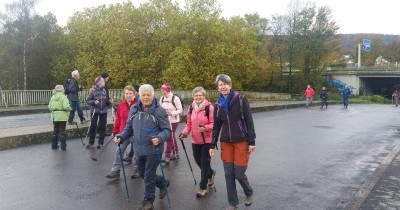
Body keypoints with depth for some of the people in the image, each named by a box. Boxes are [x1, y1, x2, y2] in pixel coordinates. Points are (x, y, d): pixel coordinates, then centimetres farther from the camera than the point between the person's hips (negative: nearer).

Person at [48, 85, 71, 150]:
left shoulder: (53, 97, 6)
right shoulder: (63, 97, -11)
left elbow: (50, 107, 5)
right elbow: (66, 107, -21)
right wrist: (69, 109, -1)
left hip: (54, 116, 5)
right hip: (62, 116, -5)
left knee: (55, 131, 15)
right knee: (62, 131, 2)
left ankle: (54, 145, 22)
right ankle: (63, 146, 5)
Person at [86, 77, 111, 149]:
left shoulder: (104, 91, 7)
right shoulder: (93, 90, -7)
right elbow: (87, 100, -8)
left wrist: (109, 102, -6)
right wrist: (94, 102, -25)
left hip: (103, 111, 4)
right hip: (95, 111, -4)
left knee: (102, 127, 7)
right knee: (93, 127, 0)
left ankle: (101, 142, 17)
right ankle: (91, 143, 11)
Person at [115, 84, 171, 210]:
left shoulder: (159, 111, -13)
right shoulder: (134, 110, 3)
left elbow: (167, 130, -12)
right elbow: (129, 127, 12)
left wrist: (160, 138, -31)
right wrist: (121, 137, -3)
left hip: (153, 150, -6)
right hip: (139, 150, 6)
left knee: (149, 176, 5)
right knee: (143, 174, 20)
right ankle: (163, 183, 45)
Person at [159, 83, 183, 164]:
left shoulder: (175, 98, -14)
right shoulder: (162, 98, 3)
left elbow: (180, 110, -12)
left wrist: (172, 113, -25)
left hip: (173, 121, -6)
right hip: (165, 121, 6)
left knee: (169, 138, -6)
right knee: (172, 137, 15)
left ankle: (167, 157, -1)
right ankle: (176, 154, 29)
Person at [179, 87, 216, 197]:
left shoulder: (209, 107, -12)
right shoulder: (191, 108, 6)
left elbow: (214, 123, -12)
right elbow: (189, 124, 12)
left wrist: (205, 128, -29)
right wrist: (184, 133, -4)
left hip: (207, 140, -6)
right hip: (195, 140, 6)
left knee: (205, 163, 0)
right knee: (198, 162, 17)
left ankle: (203, 187, 14)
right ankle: (210, 173, 47)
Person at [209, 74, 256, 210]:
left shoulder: (241, 99, -7)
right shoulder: (218, 105, 6)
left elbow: (249, 121, -8)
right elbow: (216, 126, 11)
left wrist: (252, 141, -11)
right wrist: (212, 145, 9)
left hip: (242, 141, -4)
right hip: (226, 143, 4)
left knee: (239, 174, -2)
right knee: (229, 174, 5)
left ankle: (249, 193, 30)